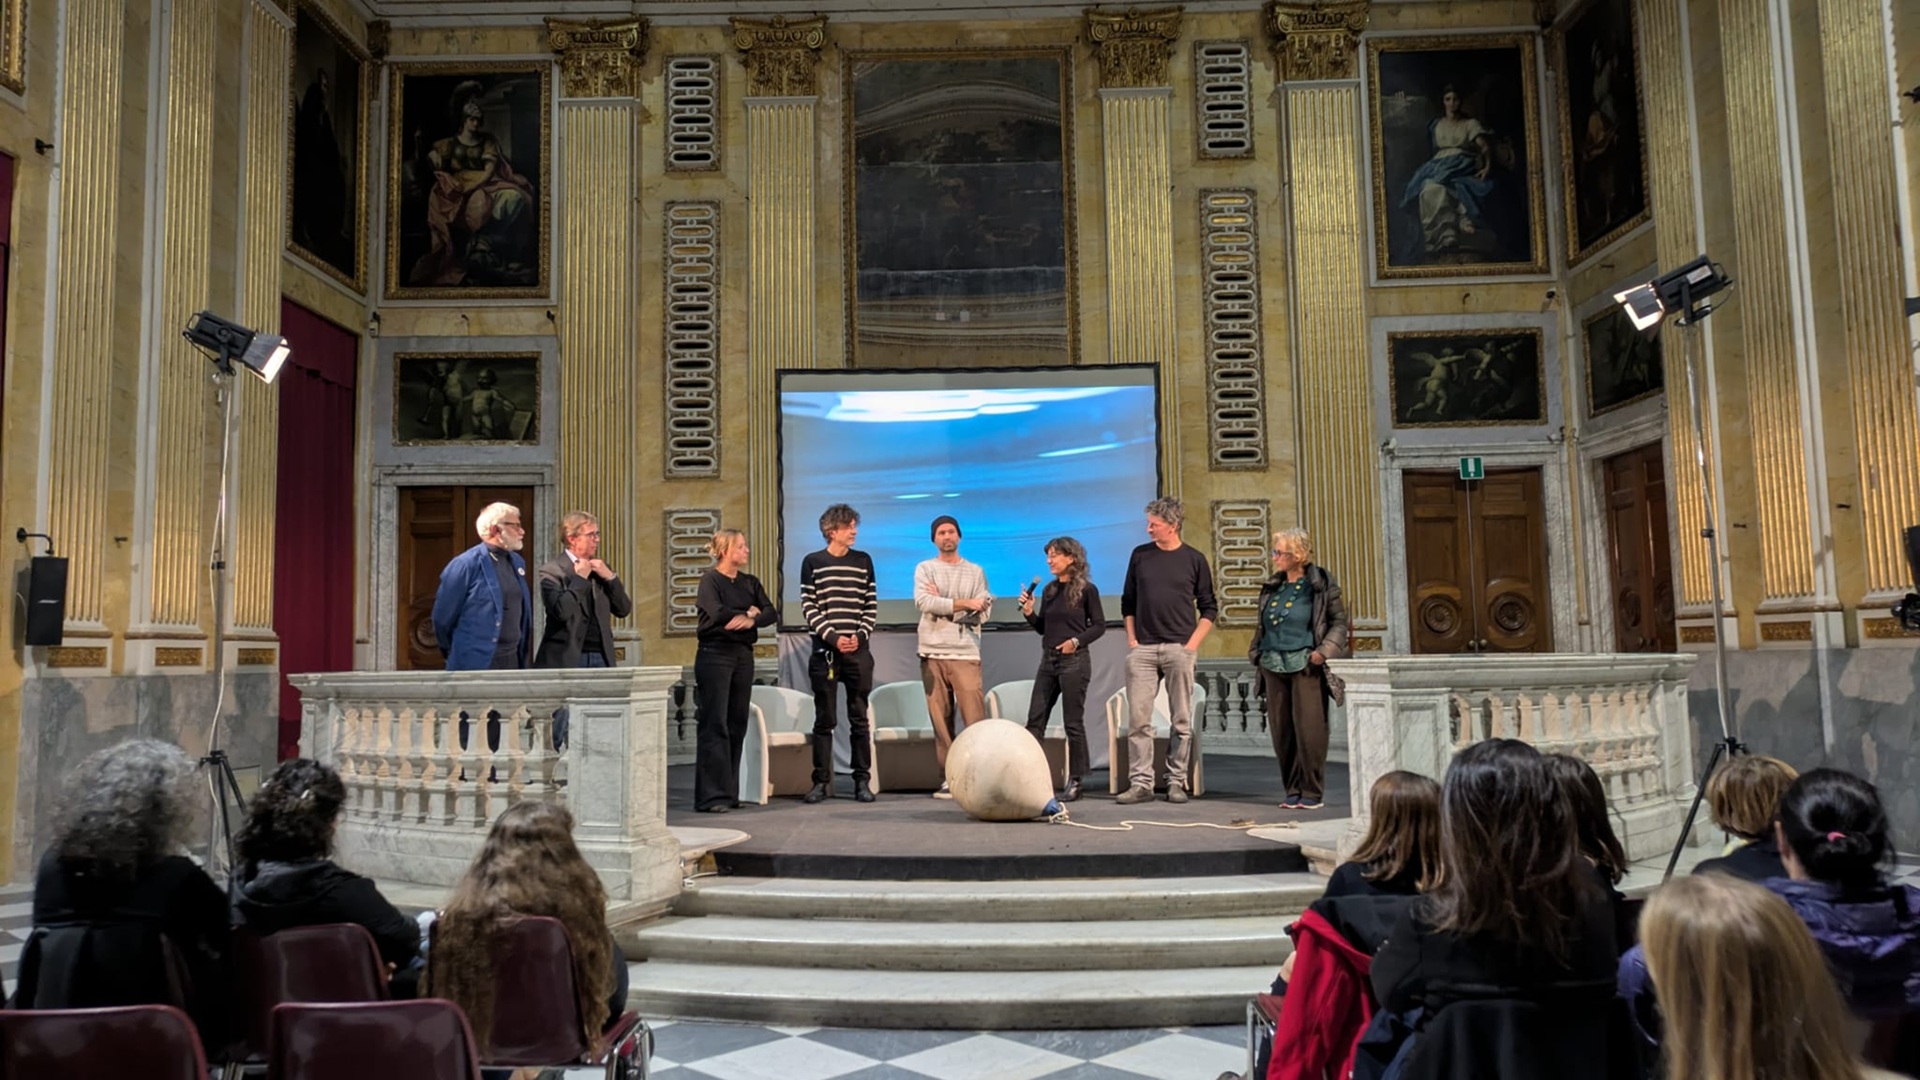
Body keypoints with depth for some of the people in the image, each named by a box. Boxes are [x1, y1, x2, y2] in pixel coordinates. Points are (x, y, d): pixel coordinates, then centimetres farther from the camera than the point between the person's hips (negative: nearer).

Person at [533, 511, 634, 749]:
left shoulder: (601, 569, 14)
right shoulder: (552, 570, -5)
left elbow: (624, 609, 9)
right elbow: (561, 610, -21)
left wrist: (610, 577, -3)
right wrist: (580, 578, -13)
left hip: (600, 657, 6)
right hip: (566, 659, -5)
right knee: (557, 733, 1)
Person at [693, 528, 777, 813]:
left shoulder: (749, 582, 14)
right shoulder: (710, 580, -4)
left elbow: (771, 613, 2)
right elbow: (718, 613, -19)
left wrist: (751, 620, -17)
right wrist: (749, 613, -5)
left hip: (743, 655, 6)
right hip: (715, 654, -6)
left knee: (737, 724, 7)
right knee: (715, 725, -6)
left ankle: (730, 792, 15)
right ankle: (711, 796, -4)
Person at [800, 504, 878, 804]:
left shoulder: (863, 561, 9)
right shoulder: (812, 562, 2)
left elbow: (872, 605, 9)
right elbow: (808, 607, -1)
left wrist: (861, 635, -6)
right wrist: (833, 637, -11)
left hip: (858, 651, 2)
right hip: (825, 651, -2)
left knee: (859, 719, 3)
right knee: (824, 720, 2)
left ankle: (862, 780, 8)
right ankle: (822, 781, 8)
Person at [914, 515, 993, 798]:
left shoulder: (975, 571, 11)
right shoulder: (924, 569, 9)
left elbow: (984, 612, 0)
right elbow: (923, 602, -10)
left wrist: (942, 602, -5)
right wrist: (964, 604, -9)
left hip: (966, 654, 0)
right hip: (932, 653, 1)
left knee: (976, 718, -8)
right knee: (941, 719, 3)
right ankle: (948, 778, 8)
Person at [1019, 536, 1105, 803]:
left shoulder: (1086, 590, -5)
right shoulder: (1050, 590, 11)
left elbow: (1099, 625, -4)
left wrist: (1076, 641, -17)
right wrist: (1029, 612, -2)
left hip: (1074, 661, -6)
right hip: (1048, 660, 6)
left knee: (1073, 722, -1)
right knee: (1035, 719, 2)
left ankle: (1076, 782, 8)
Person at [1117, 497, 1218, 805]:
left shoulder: (1194, 559, 3)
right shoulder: (1140, 555, 8)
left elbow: (1209, 608, 7)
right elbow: (1127, 601, 14)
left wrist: (1193, 642, -4)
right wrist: (1131, 639, 5)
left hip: (1179, 649, -1)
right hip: (1143, 649, 1)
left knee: (1181, 720, 3)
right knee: (1138, 719, -3)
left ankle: (1176, 782, 11)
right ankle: (1140, 783, 1)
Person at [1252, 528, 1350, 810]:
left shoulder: (1320, 585, -2)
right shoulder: (1272, 587, 14)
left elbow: (1339, 622, -1)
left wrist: (1324, 650, -14)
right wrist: (1256, 652, 9)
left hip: (1305, 667, -5)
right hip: (1274, 666, 6)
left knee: (1309, 730, -5)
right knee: (1281, 732, 6)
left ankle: (1313, 792, 5)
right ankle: (1294, 791, 15)